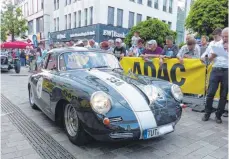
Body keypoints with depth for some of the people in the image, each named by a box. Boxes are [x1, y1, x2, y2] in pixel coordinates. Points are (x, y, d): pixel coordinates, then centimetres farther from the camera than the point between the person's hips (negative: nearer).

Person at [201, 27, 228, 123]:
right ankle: (207, 113, 10)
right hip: (216, 70, 1)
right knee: (210, 93, -3)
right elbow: (209, 58, 11)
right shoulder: (216, 45, 12)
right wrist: (213, 54, -9)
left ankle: (218, 115, 15)